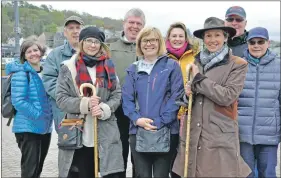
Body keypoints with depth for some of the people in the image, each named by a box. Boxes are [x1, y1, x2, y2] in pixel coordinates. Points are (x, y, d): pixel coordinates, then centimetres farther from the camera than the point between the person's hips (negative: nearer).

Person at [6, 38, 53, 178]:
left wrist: (48, 117, 4)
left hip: (45, 127, 7)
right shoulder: (21, 73, -10)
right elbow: (18, 101, -18)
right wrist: (38, 115, -20)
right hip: (28, 128, -7)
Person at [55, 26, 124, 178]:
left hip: (106, 135, 1)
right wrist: (84, 103, -18)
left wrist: (104, 109, -13)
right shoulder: (68, 67, 1)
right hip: (79, 135, -1)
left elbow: (117, 95, 6)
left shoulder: (108, 66, 8)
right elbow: (61, 99, -3)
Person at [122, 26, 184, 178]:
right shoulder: (133, 69, 12)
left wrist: (159, 122, -14)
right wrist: (137, 119, -12)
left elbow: (176, 97, -6)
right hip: (138, 131, 3)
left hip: (166, 131, -2)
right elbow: (126, 98, 5)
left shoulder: (172, 66, 2)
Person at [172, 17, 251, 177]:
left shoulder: (238, 64, -2)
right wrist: (187, 94, -7)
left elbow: (228, 96, -14)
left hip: (221, 137, -4)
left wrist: (199, 78, -9)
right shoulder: (195, 63, 11)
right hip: (193, 134, 4)